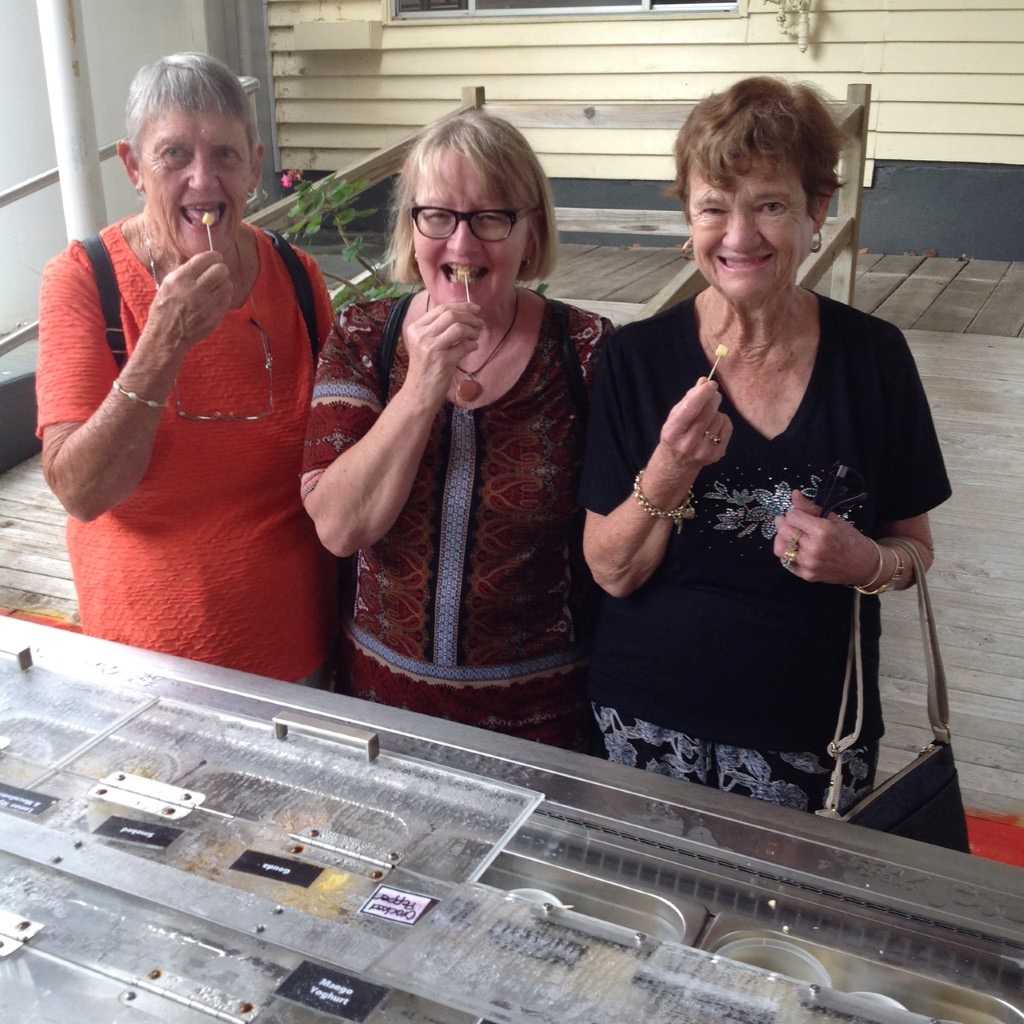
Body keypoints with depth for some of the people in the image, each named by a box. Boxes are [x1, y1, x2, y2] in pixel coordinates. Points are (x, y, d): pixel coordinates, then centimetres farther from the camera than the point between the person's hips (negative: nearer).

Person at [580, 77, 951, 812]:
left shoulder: (874, 356, -7)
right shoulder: (639, 357, -9)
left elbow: (915, 545, 4)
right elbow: (613, 574, -9)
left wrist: (867, 563, -17)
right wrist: (669, 470, -25)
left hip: (815, 731, 1)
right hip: (652, 724, 0)